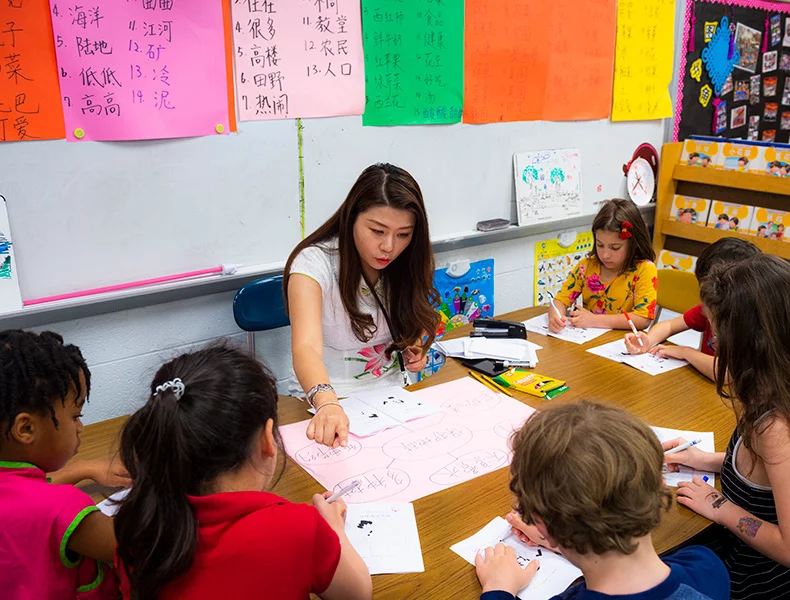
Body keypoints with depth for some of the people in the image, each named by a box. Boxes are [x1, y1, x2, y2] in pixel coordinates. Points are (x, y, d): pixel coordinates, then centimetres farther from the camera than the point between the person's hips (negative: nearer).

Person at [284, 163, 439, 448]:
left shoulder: (403, 265, -1)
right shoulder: (315, 263, -19)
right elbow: (306, 349, -34)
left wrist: (413, 348, -2)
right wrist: (327, 404, -52)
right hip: (325, 403, -4)